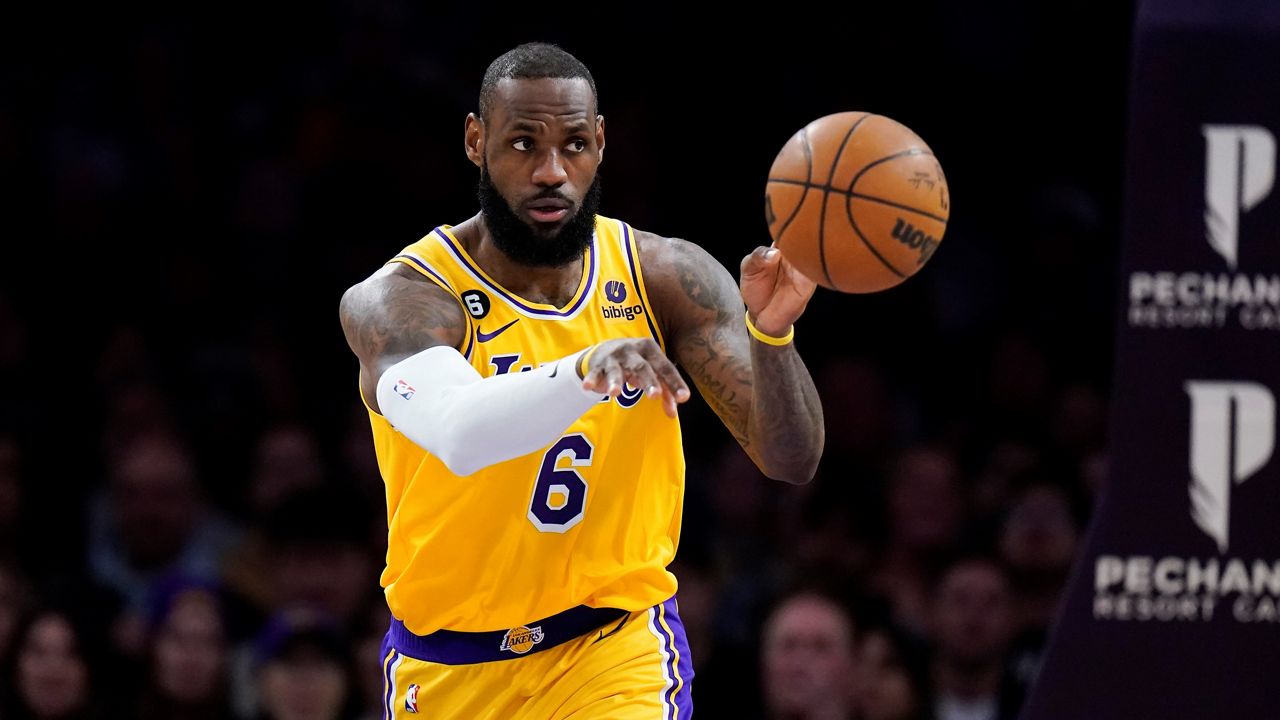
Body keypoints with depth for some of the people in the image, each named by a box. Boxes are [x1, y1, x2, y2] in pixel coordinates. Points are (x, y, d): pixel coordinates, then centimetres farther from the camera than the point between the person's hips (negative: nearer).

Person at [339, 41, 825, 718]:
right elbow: (458, 434, -40)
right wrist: (588, 372, -58)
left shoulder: (668, 277, -8)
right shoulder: (400, 300, -18)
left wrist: (770, 334, -34)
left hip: (617, 644, 0)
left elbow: (791, 461, -14)